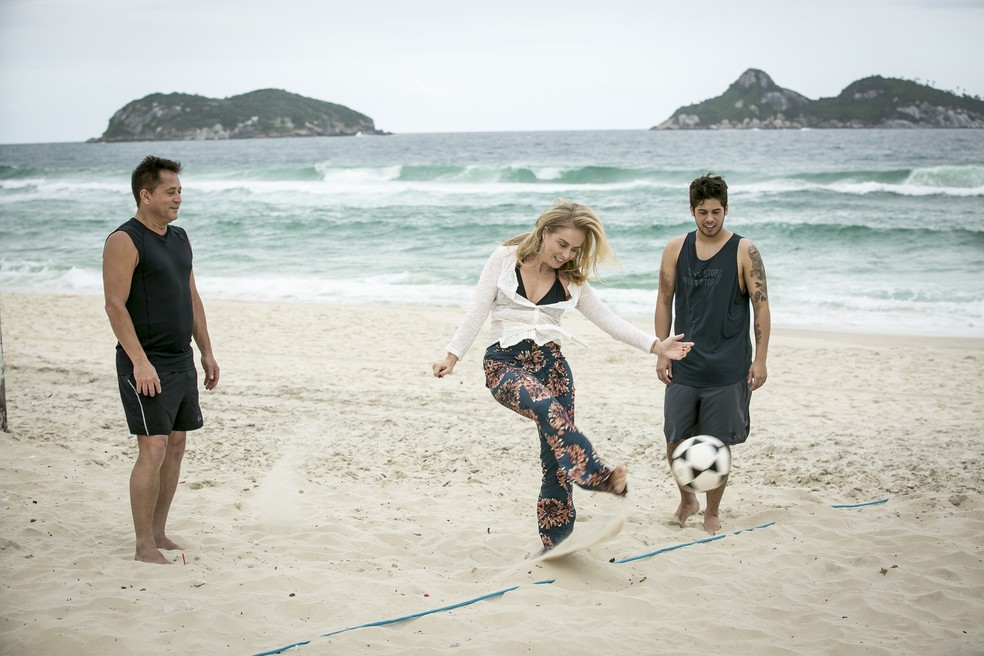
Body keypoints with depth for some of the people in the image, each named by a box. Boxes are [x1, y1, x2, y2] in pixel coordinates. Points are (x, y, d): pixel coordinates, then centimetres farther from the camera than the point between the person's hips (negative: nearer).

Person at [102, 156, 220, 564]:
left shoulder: (179, 238, 14)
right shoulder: (125, 241, -11)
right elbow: (115, 305, -17)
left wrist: (206, 352, 17)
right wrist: (140, 361, -23)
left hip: (181, 360, 8)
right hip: (146, 365, -8)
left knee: (176, 445, 10)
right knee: (153, 449, -10)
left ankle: (159, 534, 19)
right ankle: (144, 546, -3)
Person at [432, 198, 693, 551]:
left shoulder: (571, 279, 9)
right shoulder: (505, 259, 0)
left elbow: (609, 320, 7)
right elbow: (477, 311, -2)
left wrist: (656, 346, -3)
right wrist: (452, 356, -9)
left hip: (550, 361, 4)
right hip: (504, 362, -4)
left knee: (556, 453, -5)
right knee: (547, 406, -35)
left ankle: (555, 542, 4)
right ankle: (597, 475, -50)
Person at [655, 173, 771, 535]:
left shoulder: (744, 251, -4)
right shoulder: (676, 249, 4)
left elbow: (761, 306, -3)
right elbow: (664, 302, 9)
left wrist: (760, 360, -7)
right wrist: (662, 353, 4)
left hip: (728, 369, -2)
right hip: (684, 366, 2)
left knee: (718, 444, 3)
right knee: (675, 442, 5)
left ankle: (712, 513, 20)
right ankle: (687, 499, 31)